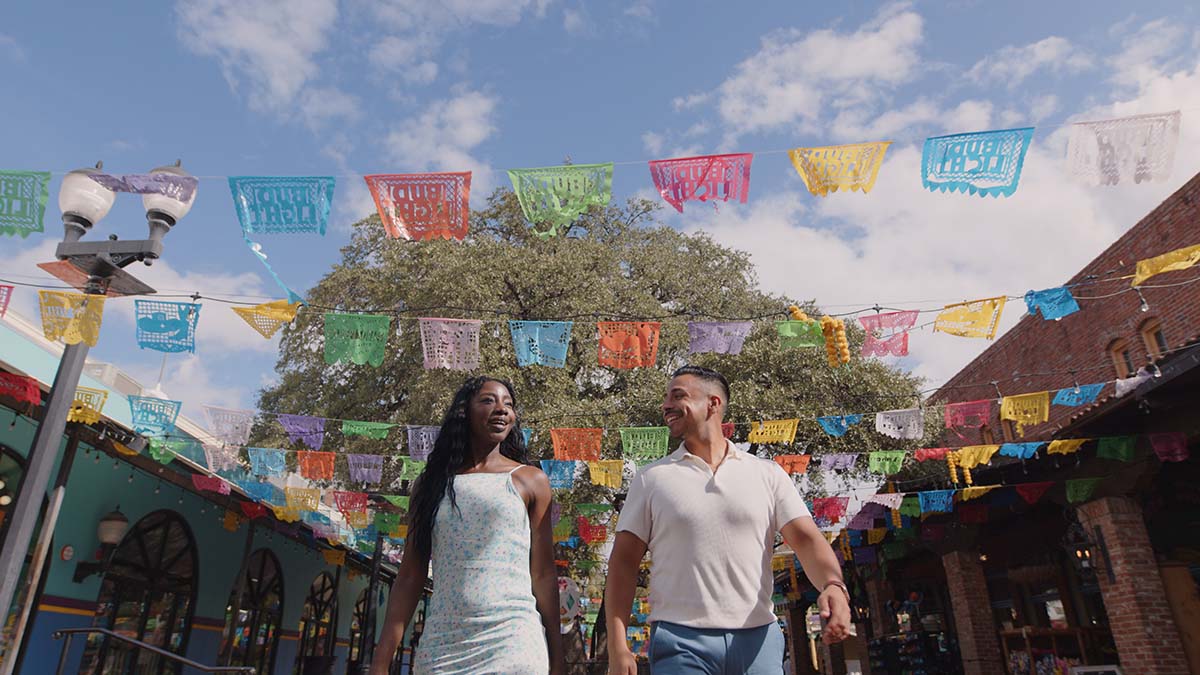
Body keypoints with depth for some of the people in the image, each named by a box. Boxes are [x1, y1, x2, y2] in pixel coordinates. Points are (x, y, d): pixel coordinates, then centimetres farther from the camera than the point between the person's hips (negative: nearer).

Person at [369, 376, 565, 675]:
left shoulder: (530, 480, 3)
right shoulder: (431, 483, 8)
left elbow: (543, 575, 2)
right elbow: (409, 577, 7)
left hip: (512, 644, -1)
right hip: (441, 647, 2)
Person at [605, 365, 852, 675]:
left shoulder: (767, 474, 5)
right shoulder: (651, 478, 4)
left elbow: (806, 538, -2)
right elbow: (624, 561, 1)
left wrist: (833, 585, -23)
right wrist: (617, 647, -7)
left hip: (758, 639, 1)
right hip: (679, 641, -1)